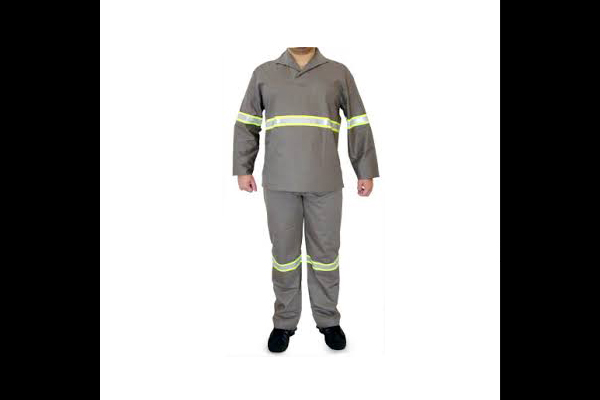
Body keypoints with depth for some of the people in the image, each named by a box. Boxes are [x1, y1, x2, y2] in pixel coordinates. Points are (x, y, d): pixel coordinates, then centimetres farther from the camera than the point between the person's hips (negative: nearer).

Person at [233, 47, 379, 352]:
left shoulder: (338, 73, 7)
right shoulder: (264, 73, 9)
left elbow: (358, 125, 8)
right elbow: (246, 124, 12)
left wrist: (366, 172, 4)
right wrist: (243, 169, 6)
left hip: (325, 182, 0)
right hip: (279, 181, 1)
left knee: (325, 250, 7)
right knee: (284, 251, 7)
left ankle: (328, 319, 23)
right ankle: (285, 322, 21)